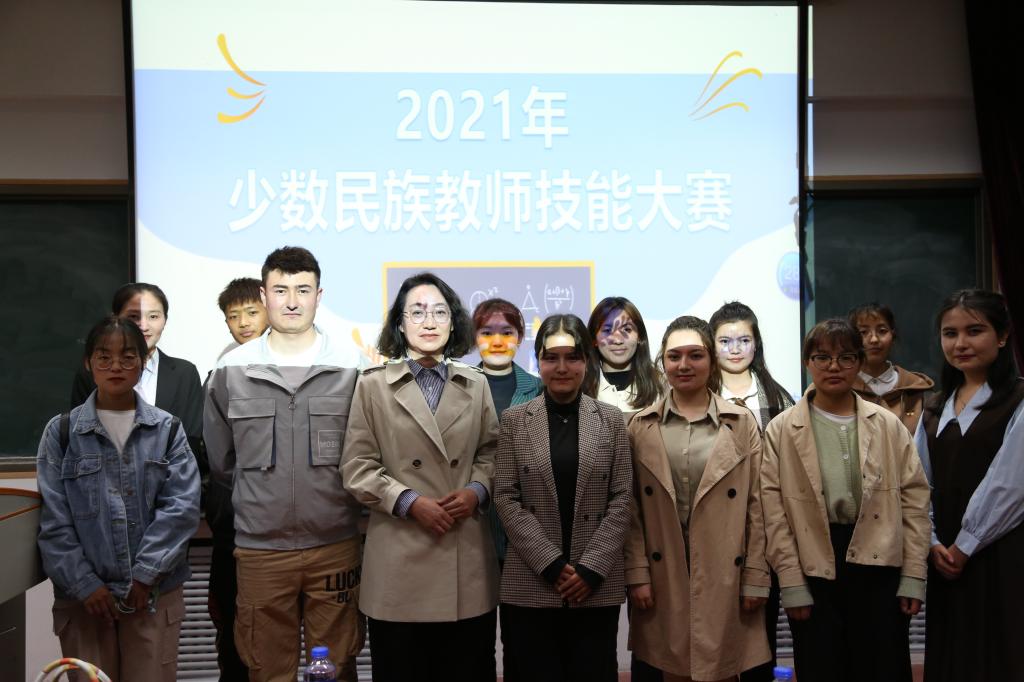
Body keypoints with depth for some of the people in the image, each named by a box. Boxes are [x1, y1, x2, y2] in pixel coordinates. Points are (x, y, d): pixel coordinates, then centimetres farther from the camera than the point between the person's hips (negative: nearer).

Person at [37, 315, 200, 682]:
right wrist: (84, 583, -8)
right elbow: (53, 519, -1)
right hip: (84, 596, 0)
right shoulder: (61, 432, 3)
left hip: (155, 593, 0)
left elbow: (182, 506, -4)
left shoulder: (167, 430, 3)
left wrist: (146, 572, -12)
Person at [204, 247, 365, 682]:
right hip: (260, 548, 1)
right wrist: (258, 499, 11)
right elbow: (220, 461, 12)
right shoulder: (231, 370, 2)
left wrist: (339, 501, 7)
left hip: (335, 546, -1)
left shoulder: (352, 367, -1)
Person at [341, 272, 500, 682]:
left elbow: (492, 453, 14)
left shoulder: (476, 384, 11)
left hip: (468, 557, 3)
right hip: (401, 558, -2)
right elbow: (357, 468, -2)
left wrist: (477, 491, -6)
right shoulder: (373, 386, 2)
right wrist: (409, 501, -13)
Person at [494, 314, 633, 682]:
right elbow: (505, 498, -2)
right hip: (531, 585, 0)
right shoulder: (514, 420, 3)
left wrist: (590, 569, -8)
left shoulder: (611, 419, 4)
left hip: (597, 586, 1)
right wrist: (552, 564, -10)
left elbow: (622, 499, 1)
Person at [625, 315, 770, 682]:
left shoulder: (742, 422, 3)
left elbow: (756, 506, 2)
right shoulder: (641, 426, 4)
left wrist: (755, 578, -2)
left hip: (724, 576, 0)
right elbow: (631, 507, 3)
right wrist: (637, 573, -3)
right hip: (664, 577, 1)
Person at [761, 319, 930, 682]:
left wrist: (914, 575, -1)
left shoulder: (889, 425, 6)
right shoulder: (782, 430, 0)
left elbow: (915, 499, 5)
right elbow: (774, 511, -3)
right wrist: (791, 582, -7)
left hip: (879, 567, 1)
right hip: (813, 570, -1)